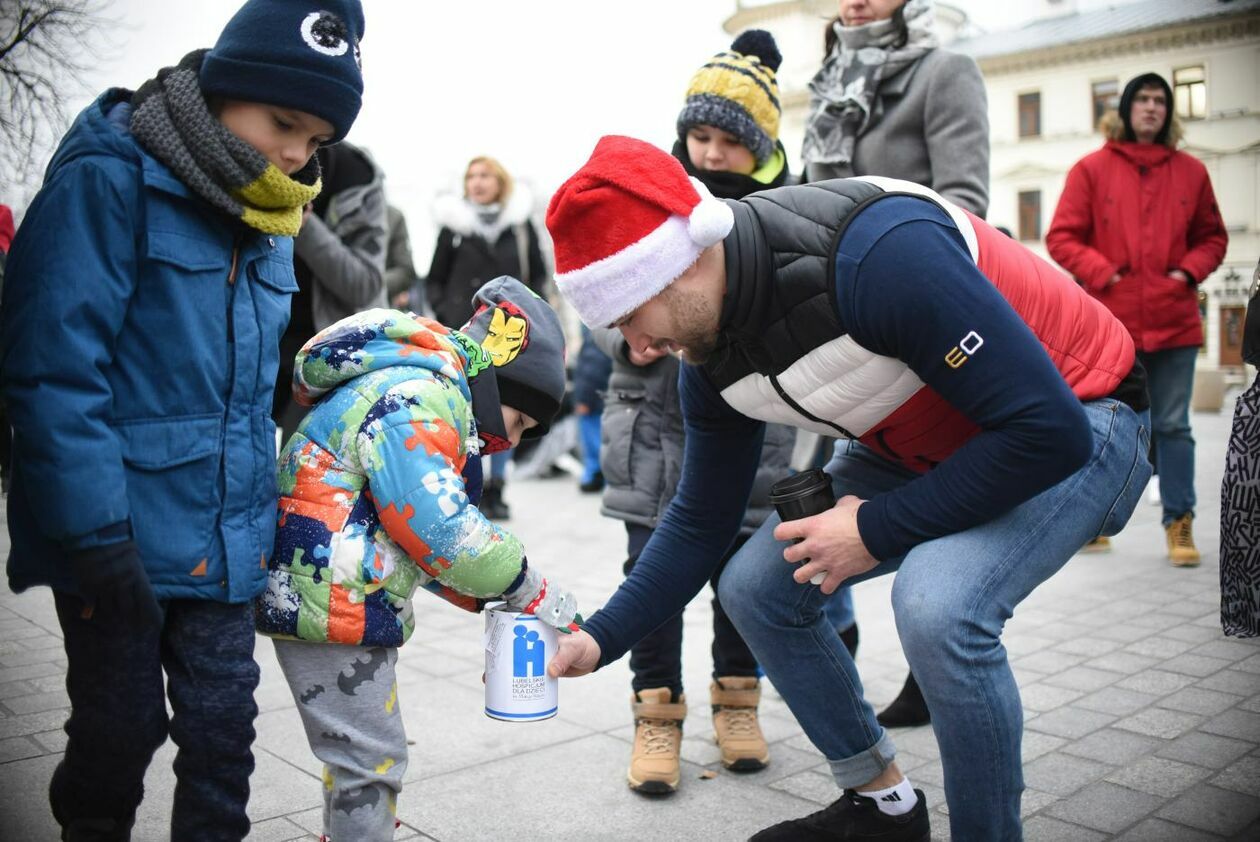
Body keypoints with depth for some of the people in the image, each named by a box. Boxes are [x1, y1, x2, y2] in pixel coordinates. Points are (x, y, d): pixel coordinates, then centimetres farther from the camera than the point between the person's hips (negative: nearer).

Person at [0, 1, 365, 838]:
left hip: (226, 543, 6)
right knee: (120, 729, 10)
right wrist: (96, 532, -22)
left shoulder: (269, 218, 9)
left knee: (223, 730, 10)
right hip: (122, 540, -5)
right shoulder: (109, 180, -13)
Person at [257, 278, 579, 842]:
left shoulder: (437, 400, 15)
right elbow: (439, 531, -26)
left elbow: (416, 537, 17)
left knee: (360, 754, 21)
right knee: (371, 760, 0)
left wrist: (490, 598, 7)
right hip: (329, 604, -11)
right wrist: (530, 590, -14)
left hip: (351, 603, 11)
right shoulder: (415, 399, -20)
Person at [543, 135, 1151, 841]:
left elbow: (1048, 428, -32)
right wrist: (602, 639, -7)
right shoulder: (714, 356, -10)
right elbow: (701, 521, 2)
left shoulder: (878, 252, -35)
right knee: (757, 588, 1)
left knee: (938, 606, -33)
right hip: (924, 447, 8)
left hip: (1078, 416, -7)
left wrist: (878, 529, -25)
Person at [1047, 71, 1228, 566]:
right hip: (1109, 321, -2)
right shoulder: (1092, 169, 2)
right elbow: (1061, 237, 0)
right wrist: (1103, 273, -11)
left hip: (1173, 322, 2)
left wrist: (1190, 270, -2)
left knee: (1173, 427, 5)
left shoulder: (1190, 171, 9)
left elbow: (1212, 237, 16)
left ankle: (1179, 523, 14)